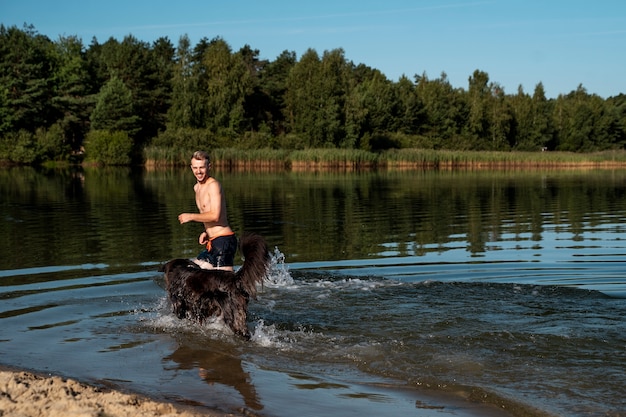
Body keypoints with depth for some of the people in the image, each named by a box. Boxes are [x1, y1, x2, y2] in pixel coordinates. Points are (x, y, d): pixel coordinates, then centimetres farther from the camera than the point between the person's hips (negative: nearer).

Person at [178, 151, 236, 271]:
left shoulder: (213, 185, -12)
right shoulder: (197, 188, 17)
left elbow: (215, 216, -21)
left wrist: (190, 216, -12)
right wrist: (206, 232, 10)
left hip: (224, 241, -10)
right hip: (212, 243, 10)